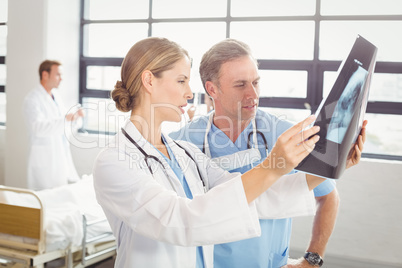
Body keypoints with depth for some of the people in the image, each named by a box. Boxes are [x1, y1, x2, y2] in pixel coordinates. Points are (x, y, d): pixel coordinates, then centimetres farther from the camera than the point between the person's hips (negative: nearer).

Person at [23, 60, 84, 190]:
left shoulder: (55, 96, 15)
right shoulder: (32, 99, -13)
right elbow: (38, 127, -28)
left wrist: (74, 116, 5)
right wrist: (65, 119, -39)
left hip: (62, 155, 9)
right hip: (45, 159, -8)